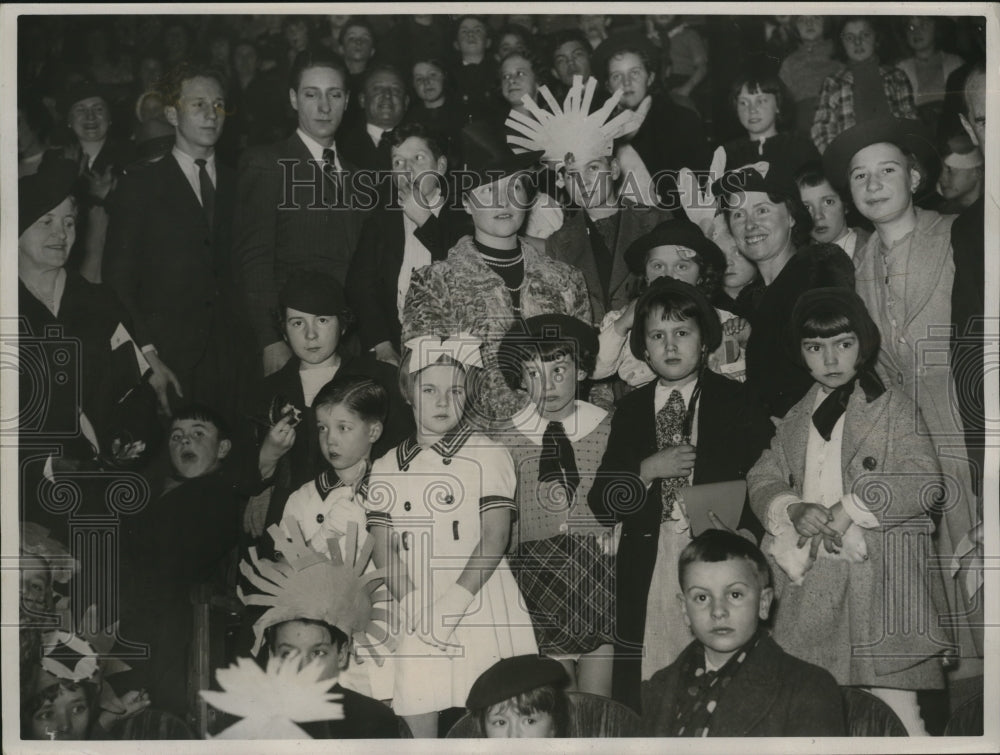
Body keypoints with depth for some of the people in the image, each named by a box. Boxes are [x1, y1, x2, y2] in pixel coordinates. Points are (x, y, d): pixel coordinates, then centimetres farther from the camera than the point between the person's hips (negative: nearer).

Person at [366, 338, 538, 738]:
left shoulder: (488, 455, 2)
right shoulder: (386, 468, 11)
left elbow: (495, 536, -6)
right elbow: (384, 548, 5)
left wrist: (452, 602, -16)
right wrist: (416, 607, -10)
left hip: (480, 611, -2)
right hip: (416, 622, 3)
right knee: (417, 721, 4)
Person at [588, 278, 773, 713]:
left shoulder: (738, 404, 7)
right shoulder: (630, 409, 12)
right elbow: (600, 506, 9)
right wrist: (647, 471, -6)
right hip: (647, 575, 2)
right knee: (641, 701, -3)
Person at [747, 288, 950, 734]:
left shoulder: (892, 407, 0)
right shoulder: (796, 420, 15)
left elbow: (922, 480, -11)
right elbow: (762, 479, 13)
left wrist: (848, 510, -14)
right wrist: (793, 509, -8)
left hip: (882, 583, -5)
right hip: (812, 588, 5)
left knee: (893, 702, -7)